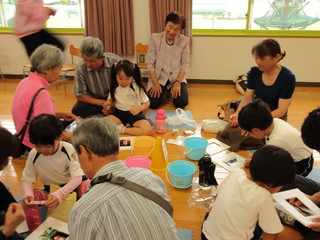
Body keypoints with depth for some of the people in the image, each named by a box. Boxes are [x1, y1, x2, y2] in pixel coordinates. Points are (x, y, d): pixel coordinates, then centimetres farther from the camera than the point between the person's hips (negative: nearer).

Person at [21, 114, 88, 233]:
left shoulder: (69, 150, -22)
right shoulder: (34, 154, -12)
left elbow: (77, 178, -24)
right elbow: (27, 179, -3)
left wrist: (59, 195, -40)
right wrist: (28, 194, -27)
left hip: (71, 187, -2)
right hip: (50, 191, 3)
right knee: (28, 201, -26)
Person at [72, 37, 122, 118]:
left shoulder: (116, 61, -22)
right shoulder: (80, 68, -20)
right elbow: (79, 96, -13)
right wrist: (103, 103, -22)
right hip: (94, 100, 0)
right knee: (76, 110, -26)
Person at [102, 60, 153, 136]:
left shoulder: (136, 87, -11)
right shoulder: (114, 87, -1)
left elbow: (147, 102, -7)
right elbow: (111, 99, 14)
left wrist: (139, 108, -28)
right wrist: (108, 105, -10)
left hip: (134, 113, -2)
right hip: (118, 113, 2)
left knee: (148, 131, -29)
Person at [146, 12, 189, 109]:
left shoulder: (184, 41, -5)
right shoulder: (155, 38, -7)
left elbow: (184, 64, -3)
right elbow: (150, 63, -6)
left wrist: (177, 83, -13)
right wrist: (156, 83, -13)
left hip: (177, 78, 1)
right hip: (158, 77, 0)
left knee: (181, 103, -17)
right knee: (153, 103, -18)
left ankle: (171, 92, 18)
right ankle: (163, 92, 17)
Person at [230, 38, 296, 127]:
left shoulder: (287, 77, -17)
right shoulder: (254, 72, -4)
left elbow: (281, 110, -20)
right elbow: (247, 98, -3)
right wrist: (237, 114, -23)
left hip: (275, 118, -3)